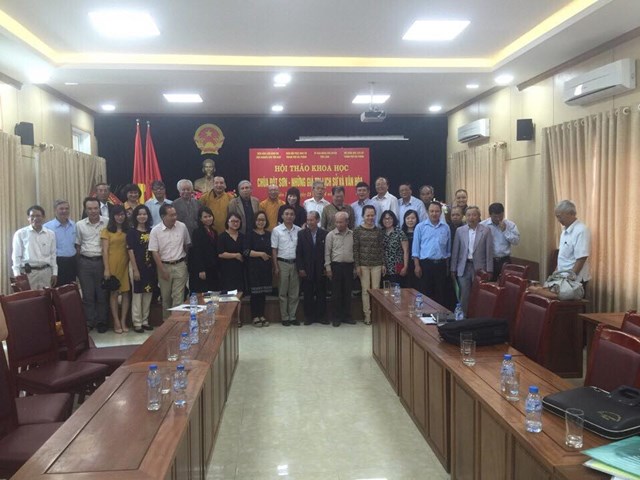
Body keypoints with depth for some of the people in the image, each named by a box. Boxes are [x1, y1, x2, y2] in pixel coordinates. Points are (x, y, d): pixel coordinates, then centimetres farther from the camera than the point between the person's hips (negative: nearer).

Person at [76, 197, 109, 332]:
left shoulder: (107, 222, -3)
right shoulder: (79, 225, 3)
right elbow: (77, 244, 11)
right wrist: (79, 262, 3)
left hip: (102, 261, -1)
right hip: (85, 262, 1)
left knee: (102, 294, 7)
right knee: (88, 295, 6)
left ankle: (101, 322, 18)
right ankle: (89, 322, 16)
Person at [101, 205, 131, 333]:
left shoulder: (127, 231, 11)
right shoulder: (107, 231, 1)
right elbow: (105, 251, -3)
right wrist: (106, 269, -9)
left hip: (125, 264, 3)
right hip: (112, 264, -3)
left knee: (125, 292, 3)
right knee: (113, 293, 2)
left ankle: (123, 321, 11)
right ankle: (116, 322, 8)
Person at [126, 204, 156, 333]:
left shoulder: (151, 231, 8)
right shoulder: (131, 232, -4)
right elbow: (130, 251, -8)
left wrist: (155, 268, 4)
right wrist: (135, 269, -13)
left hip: (150, 267, 5)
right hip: (137, 266, -4)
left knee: (148, 294, 9)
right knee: (137, 294, 1)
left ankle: (145, 321, 20)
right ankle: (137, 323, 9)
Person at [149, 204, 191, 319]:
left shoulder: (182, 227, -2)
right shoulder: (155, 231, -8)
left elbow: (187, 245, 11)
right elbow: (154, 252, -7)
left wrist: (187, 262, 13)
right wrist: (162, 270, -10)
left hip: (180, 265, 0)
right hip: (164, 266, 0)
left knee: (178, 297, -4)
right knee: (166, 297, 11)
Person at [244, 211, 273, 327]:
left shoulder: (269, 234, 11)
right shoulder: (250, 234, -2)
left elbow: (272, 251, 16)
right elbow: (246, 251, -10)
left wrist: (273, 265, 8)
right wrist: (261, 254, -14)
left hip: (266, 267, 4)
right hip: (254, 267, -4)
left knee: (264, 292, 6)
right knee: (255, 292, -2)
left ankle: (262, 315, 15)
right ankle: (255, 316, 8)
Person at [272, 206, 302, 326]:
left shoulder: (298, 230, 2)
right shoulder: (277, 230, -3)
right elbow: (274, 250, -2)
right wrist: (276, 267, -7)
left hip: (295, 263, 2)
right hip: (282, 263, -2)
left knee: (294, 292, 7)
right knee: (283, 292, 5)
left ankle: (292, 316, 17)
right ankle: (284, 317, 12)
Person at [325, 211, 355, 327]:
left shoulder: (352, 234, 4)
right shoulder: (331, 235, -1)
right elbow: (327, 253, -1)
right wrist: (328, 268, -5)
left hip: (349, 265, 2)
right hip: (336, 265, -2)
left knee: (347, 292, 8)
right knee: (336, 293, 3)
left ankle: (347, 316, 18)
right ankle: (337, 317, 11)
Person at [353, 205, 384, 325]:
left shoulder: (378, 231, 6)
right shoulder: (358, 230, -1)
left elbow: (381, 248, 7)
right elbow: (355, 249, -2)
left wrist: (383, 264, 3)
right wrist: (357, 265, -6)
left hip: (376, 265, 2)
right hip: (363, 264, -2)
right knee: (365, 290, 1)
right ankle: (367, 315, 9)